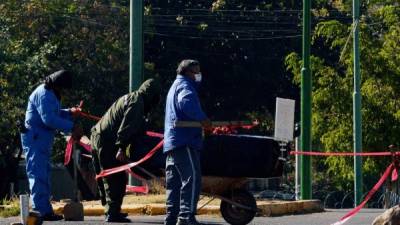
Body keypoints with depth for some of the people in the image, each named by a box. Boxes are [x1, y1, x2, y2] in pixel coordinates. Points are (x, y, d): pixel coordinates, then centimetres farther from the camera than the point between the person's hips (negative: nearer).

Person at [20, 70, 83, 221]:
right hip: (35, 138, -11)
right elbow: (49, 118, -26)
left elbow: (54, 114, 24)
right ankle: (41, 211, -12)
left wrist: (69, 112, 7)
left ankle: (45, 210, 19)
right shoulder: (44, 94, -17)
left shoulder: (50, 94, 17)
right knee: (38, 175, -11)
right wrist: (72, 127, -27)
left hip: (42, 140, 11)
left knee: (44, 174, 14)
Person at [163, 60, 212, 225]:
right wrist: (202, 118, -25)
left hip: (172, 143, 11)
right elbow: (187, 101, -25)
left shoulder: (175, 86, 30)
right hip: (184, 142, -11)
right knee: (192, 178, -16)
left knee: (174, 183, 10)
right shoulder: (184, 85, -4)